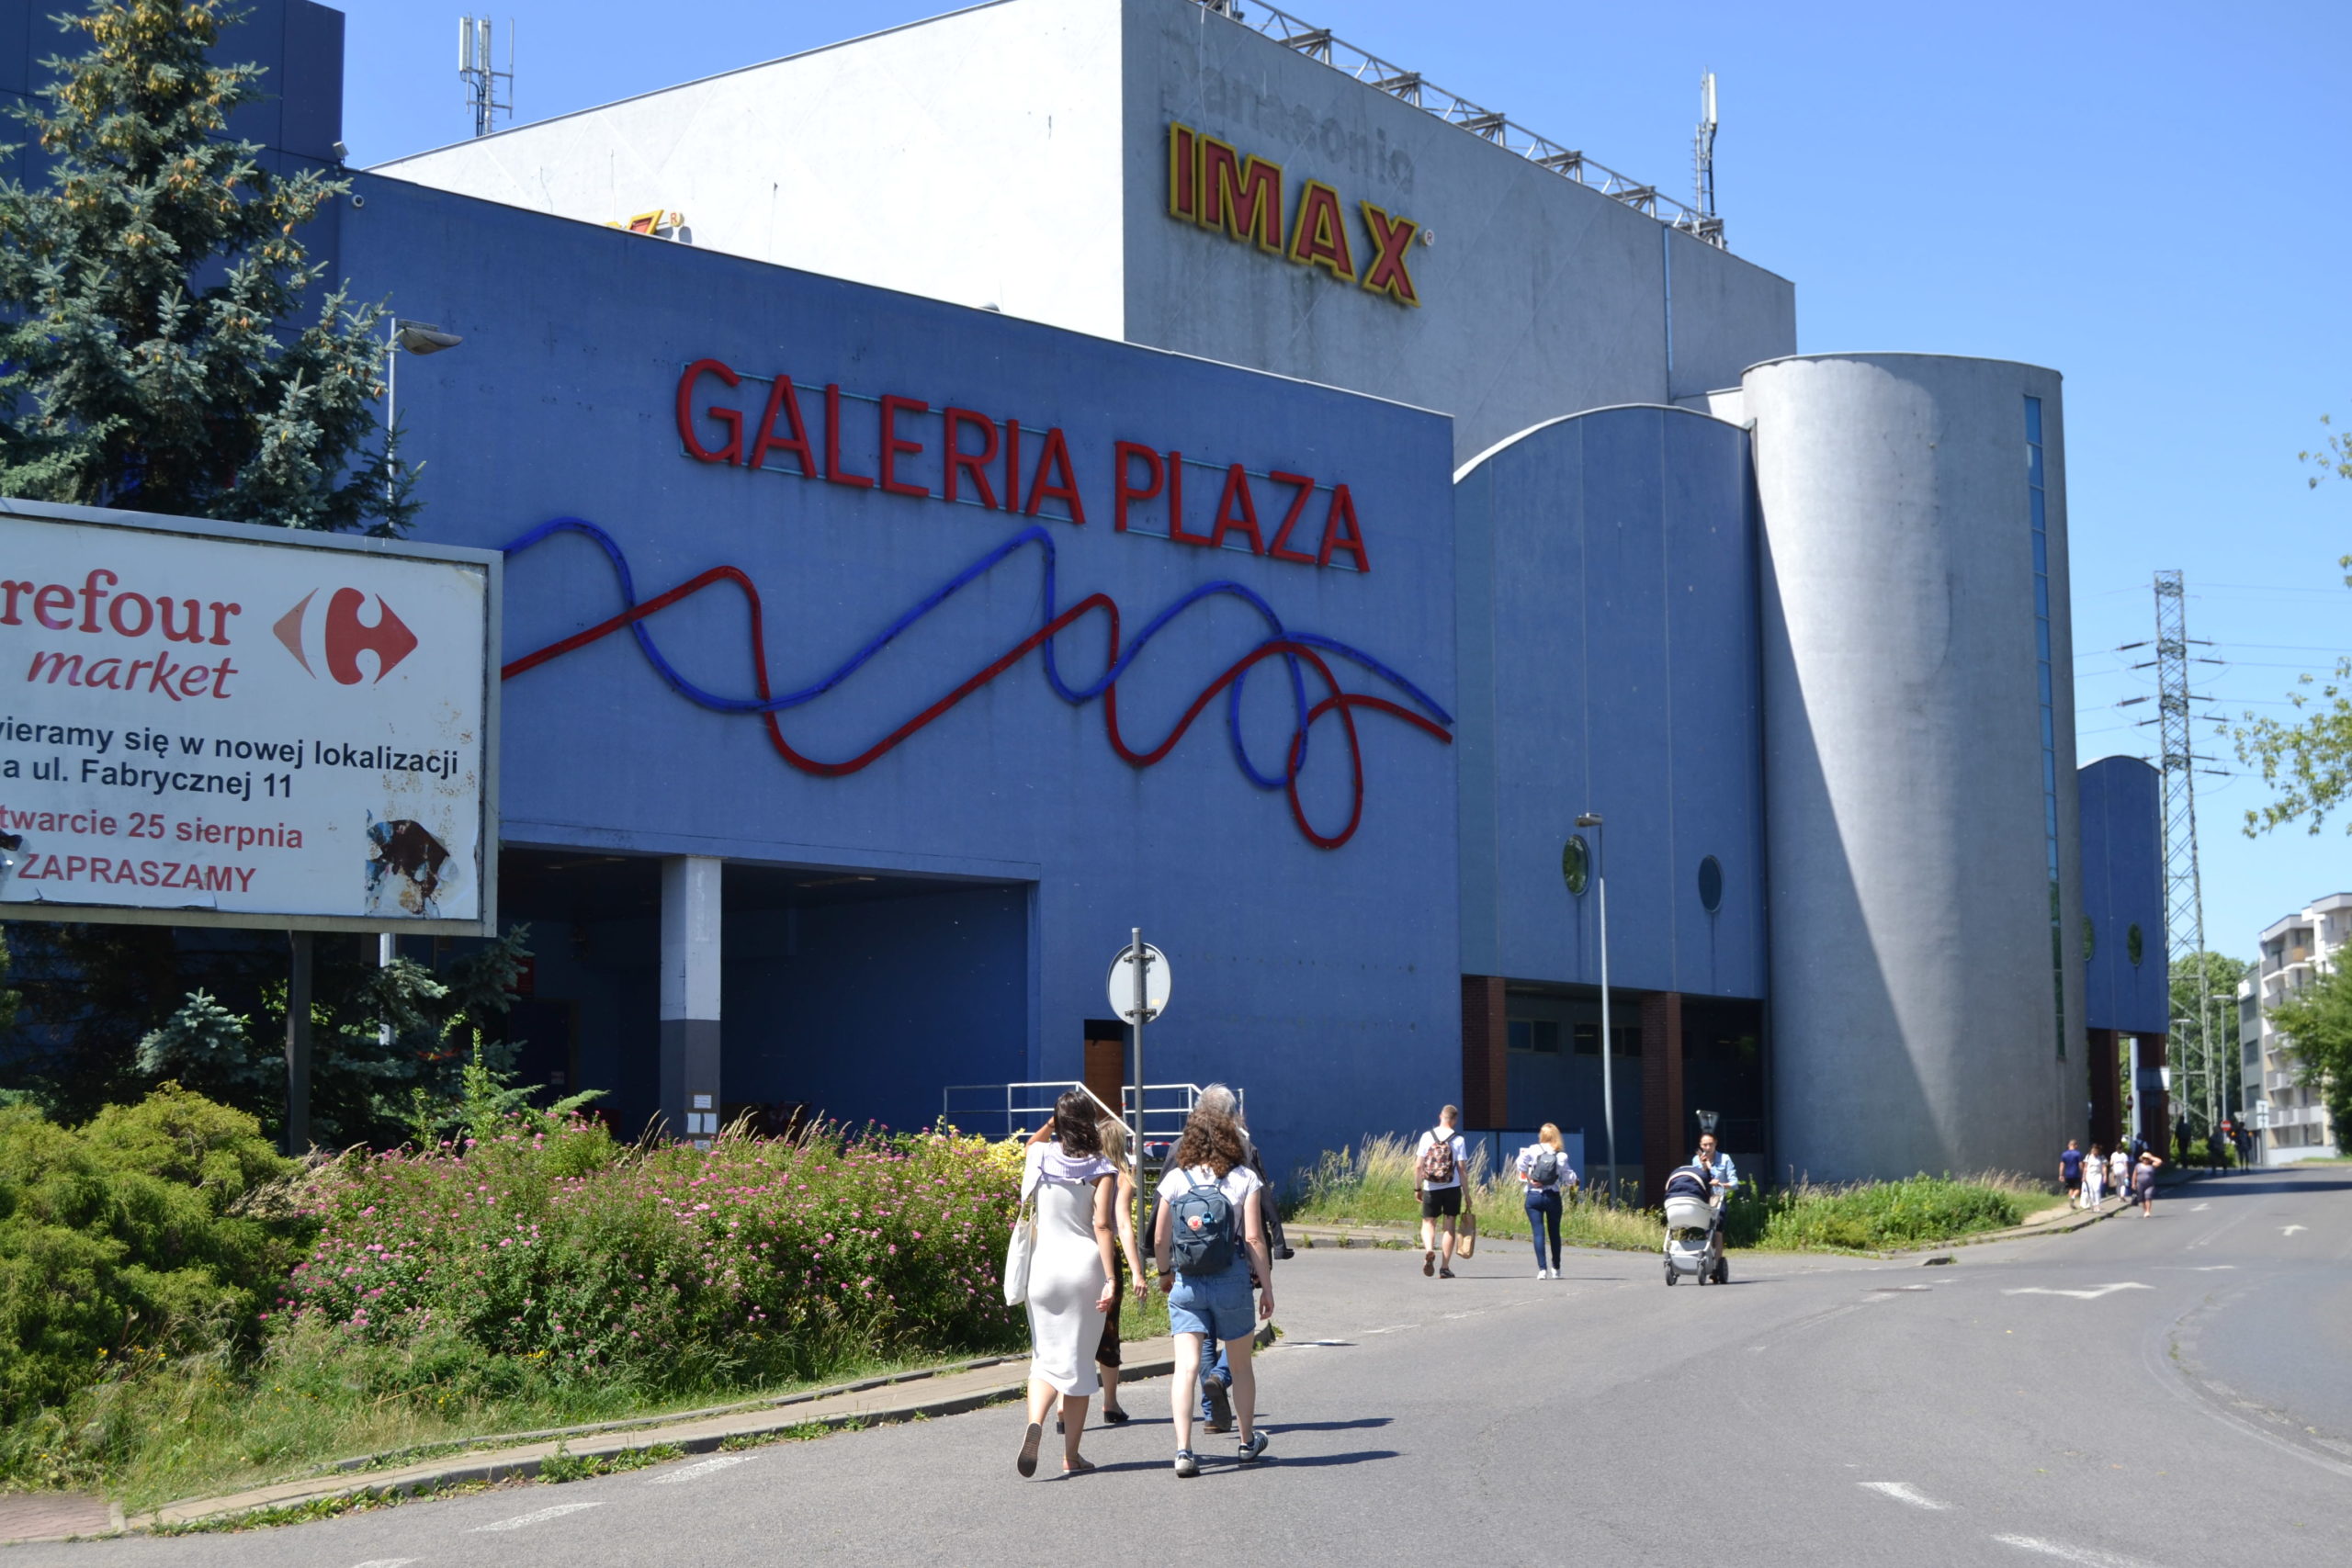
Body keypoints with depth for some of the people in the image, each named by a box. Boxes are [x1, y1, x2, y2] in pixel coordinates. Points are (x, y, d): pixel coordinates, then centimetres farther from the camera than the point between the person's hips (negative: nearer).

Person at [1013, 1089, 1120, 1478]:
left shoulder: (1040, 1157, 1)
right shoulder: (1100, 1170, -6)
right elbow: (1101, 1225, -14)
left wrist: (1054, 1121, 22)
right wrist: (1110, 1279, -15)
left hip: (1045, 1263, 2)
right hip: (1086, 1267, -2)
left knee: (1046, 1355, 9)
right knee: (1078, 1359, 7)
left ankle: (1035, 1421, -20)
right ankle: (1071, 1455, 10)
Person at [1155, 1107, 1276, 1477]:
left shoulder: (1175, 1179, -1)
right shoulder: (1243, 1179, -4)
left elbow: (1160, 1239, 1)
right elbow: (1254, 1239, -8)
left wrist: (1165, 1273, 20)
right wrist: (1267, 1286, 0)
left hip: (1186, 1284, 0)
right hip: (1231, 1281, 0)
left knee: (1186, 1367, -5)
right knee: (1241, 1366, 17)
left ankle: (1183, 1450, -18)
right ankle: (1247, 1442, 33)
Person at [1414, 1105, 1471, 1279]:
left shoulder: (1427, 1136, -2)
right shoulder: (1458, 1140, -5)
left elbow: (1418, 1166, -3)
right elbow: (1462, 1169, -7)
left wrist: (1417, 1188, 6)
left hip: (1430, 1188, 0)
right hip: (1452, 1188, 0)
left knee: (1428, 1223, 10)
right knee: (1449, 1226, 8)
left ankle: (1429, 1249, -21)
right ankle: (1445, 1268, 6)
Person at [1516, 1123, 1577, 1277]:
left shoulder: (1533, 1150, -3)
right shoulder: (1561, 1155, -2)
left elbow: (1521, 1163, -17)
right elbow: (1568, 1178, -3)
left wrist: (1526, 1178, -3)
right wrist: (1573, 1182, 19)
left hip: (1533, 1196, -1)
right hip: (1553, 1197, 1)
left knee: (1538, 1232, -1)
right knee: (1554, 1232, 15)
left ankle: (1542, 1269, -10)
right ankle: (1556, 1269, 23)